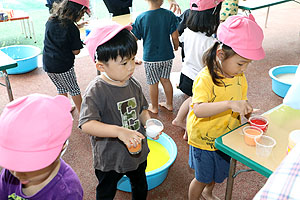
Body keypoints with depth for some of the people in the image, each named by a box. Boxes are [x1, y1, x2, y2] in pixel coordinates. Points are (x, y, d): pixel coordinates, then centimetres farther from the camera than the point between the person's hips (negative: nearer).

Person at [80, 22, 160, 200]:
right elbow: (87, 124, -36)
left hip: (138, 153, 6)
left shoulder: (133, 84, -7)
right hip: (109, 160, -5)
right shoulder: (96, 91, -26)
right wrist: (119, 131, -45)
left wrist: (148, 122, -13)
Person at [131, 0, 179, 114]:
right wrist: (176, 46, 13)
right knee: (165, 79, 18)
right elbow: (175, 37, -8)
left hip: (150, 57, -2)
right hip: (167, 55, 2)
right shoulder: (169, 15, -11)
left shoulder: (141, 18, -13)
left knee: (153, 83, 12)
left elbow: (134, 38, -7)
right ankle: (169, 104, 32)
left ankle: (154, 107, 28)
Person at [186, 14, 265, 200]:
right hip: (204, 140, -7)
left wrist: (246, 110, -11)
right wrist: (229, 104, -51)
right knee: (202, 178, 14)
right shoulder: (205, 78, -29)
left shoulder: (239, 77, -5)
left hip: (226, 137, 7)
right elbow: (198, 110, -41)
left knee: (218, 174, 29)